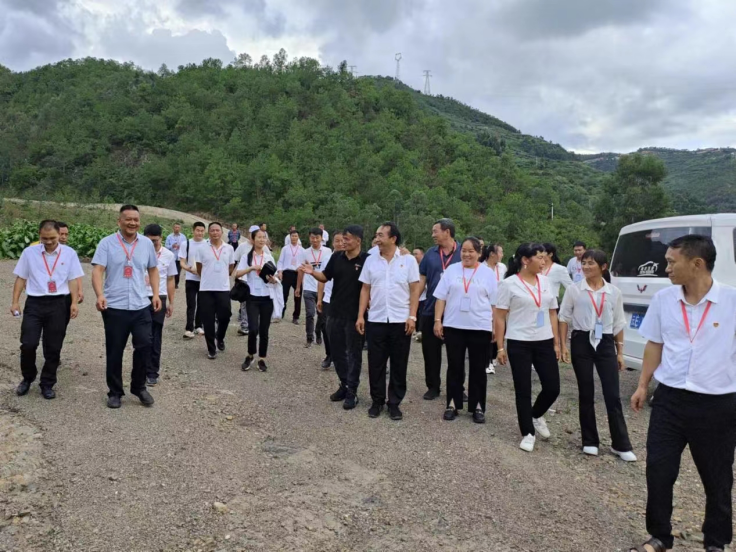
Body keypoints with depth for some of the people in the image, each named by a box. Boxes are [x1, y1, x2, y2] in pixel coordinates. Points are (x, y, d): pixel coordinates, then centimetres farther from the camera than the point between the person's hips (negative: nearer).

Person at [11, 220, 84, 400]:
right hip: (34, 303, 1)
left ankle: (47, 384, 20)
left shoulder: (69, 253, 2)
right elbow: (21, 278, 9)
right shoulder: (29, 252, 4)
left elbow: (73, 280, 3)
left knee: (53, 347, 6)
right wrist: (15, 302, 4)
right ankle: (27, 378, 22)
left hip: (59, 304, 0)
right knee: (28, 344, -4)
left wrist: (74, 303, -4)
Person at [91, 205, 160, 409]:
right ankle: (115, 392, 24)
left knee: (144, 346, 0)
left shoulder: (147, 243, 7)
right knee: (114, 352, 8)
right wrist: (100, 295, -27)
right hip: (115, 307, -2)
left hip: (141, 306, 2)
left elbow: (153, 269, 17)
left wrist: (156, 294, 7)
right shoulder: (107, 243, -4)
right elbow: (97, 270, -12)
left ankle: (139, 387, 22)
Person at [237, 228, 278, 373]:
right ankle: (250, 356, 12)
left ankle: (262, 359, 17)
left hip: (267, 297, 2)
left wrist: (272, 279, -12)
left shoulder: (269, 257, 8)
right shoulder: (247, 257, 2)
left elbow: (274, 279, 10)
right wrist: (252, 267, -17)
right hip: (253, 297, -2)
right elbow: (238, 274, -6)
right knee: (253, 329, -12)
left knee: (264, 330, 5)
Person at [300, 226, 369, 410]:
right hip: (335, 313, 5)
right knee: (337, 351, 13)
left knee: (354, 354, 5)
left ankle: (352, 392, 14)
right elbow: (325, 277, 11)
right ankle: (344, 385, 29)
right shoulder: (337, 257, 3)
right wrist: (312, 272, -8)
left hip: (355, 315, -5)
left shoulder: (367, 260, -11)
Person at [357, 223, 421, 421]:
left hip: (401, 321, -2)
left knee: (399, 365, 6)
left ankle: (394, 403, 18)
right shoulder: (371, 260, 5)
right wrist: (360, 316, 2)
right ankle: (377, 401, 21)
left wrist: (412, 317, -9)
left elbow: (415, 290, -2)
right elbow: (365, 290, 8)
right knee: (376, 364, 7)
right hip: (376, 320, 2)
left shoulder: (408, 260, -2)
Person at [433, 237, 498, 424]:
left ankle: (478, 407, 17)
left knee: (478, 369, 7)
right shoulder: (452, 270, 4)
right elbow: (441, 297, 3)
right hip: (453, 326, 1)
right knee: (454, 367, 9)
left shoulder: (488, 273, 2)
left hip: (480, 328, -1)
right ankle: (452, 404, 19)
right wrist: (438, 320, -3)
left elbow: (494, 302, 4)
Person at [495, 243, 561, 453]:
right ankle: (528, 433, 19)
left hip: (544, 342, 5)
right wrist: (500, 347, -8)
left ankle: (536, 416, 33)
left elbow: (552, 314, 13)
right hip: (519, 344, -4)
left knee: (553, 387, 4)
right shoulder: (509, 284, -8)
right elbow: (499, 317, -6)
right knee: (523, 390, 3)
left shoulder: (545, 282, 7)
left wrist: (556, 343, 10)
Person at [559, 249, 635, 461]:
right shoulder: (574, 290, -1)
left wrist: (620, 352, 8)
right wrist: (563, 345, -4)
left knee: (613, 395, 1)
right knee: (586, 393, 7)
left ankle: (621, 445, 11)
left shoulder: (614, 292, 3)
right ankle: (590, 441, 20)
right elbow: (564, 318, 3)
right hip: (582, 342, -1)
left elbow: (618, 323, 9)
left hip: (606, 343, 1)